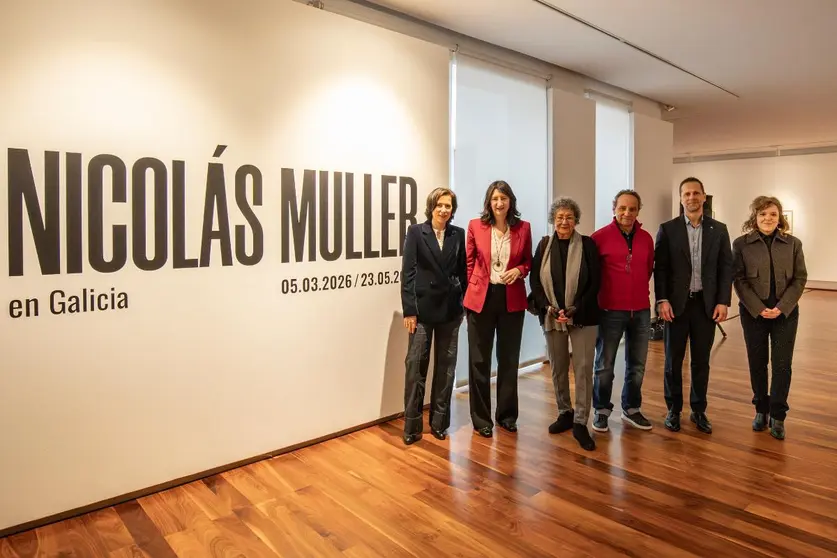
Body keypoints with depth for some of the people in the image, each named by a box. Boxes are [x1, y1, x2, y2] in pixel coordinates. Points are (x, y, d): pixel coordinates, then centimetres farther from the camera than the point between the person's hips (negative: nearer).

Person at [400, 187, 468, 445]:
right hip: (423, 306, -3)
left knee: (446, 365, 9)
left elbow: (462, 270, 9)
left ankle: (439, 421, 22)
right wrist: (408, 310, -11)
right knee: (415, 364, -1)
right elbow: (408, 272, -6)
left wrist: (467, 303, 5)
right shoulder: (415, 232, -2)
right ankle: (412, 425, 10)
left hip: (450, 308, 3)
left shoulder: (458, 234, 6)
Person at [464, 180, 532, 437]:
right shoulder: (475, 226, -2)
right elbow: (470, 262, 6)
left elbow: (528, 261, 10)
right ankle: (481, 418, 20)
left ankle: (507, 414, 28)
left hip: (512, 299, 1)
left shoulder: (523, 228, 1)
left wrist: (519, 270, -10)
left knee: (509, 359, 12)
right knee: (479, 360, 6)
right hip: (480, 298, -1)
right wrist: (472, 289, 1)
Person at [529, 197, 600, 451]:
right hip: (552, 316, 2)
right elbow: (535, 279, 2)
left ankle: (580, 423, 5)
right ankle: (565, 413, 28)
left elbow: (595, 282, -4)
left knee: (583, 368, -3)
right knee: (558, 368, 11)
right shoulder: (544, 245, 5)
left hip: (583, 316, -2)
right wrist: (548, 308, -11)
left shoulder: (587, 244, -1)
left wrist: (575, 310, -14)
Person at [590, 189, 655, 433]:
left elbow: (649, 269, 19)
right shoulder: (600, 236, -7)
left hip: (641, 310, 4)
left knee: (637, 365, 12)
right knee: (604, 365, 4)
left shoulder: (646, 238, 6)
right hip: (610, 310, -4)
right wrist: (598, 296, 4)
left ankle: (631, 409, 28)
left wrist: (640, 291, 15)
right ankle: (602, 411, 20)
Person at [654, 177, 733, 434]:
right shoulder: (667, 229, 0)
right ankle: (673, 409, 21)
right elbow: (660, 268, -3)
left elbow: (726, 268, 4)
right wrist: (662, 300, -12)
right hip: (676, 304, -1)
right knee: (673, 360, 8)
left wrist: (723, 301, -4)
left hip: (707, 304, 2)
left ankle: (699, 410, 25)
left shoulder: (719, 229, 5)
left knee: (701, 361, 10)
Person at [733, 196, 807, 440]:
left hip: (786, 313, 1)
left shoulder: (793, 244, 4)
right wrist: (758, 309, -13)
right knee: (757, 363, 7)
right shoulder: (741, 244, -2)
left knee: (782, 365, 1)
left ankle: (778, 415, 13)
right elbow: (738, 280, -4)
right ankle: (761, 410, 23)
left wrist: (781, 307, -11)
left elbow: (800, 278, 1)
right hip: (753, 313, -1)